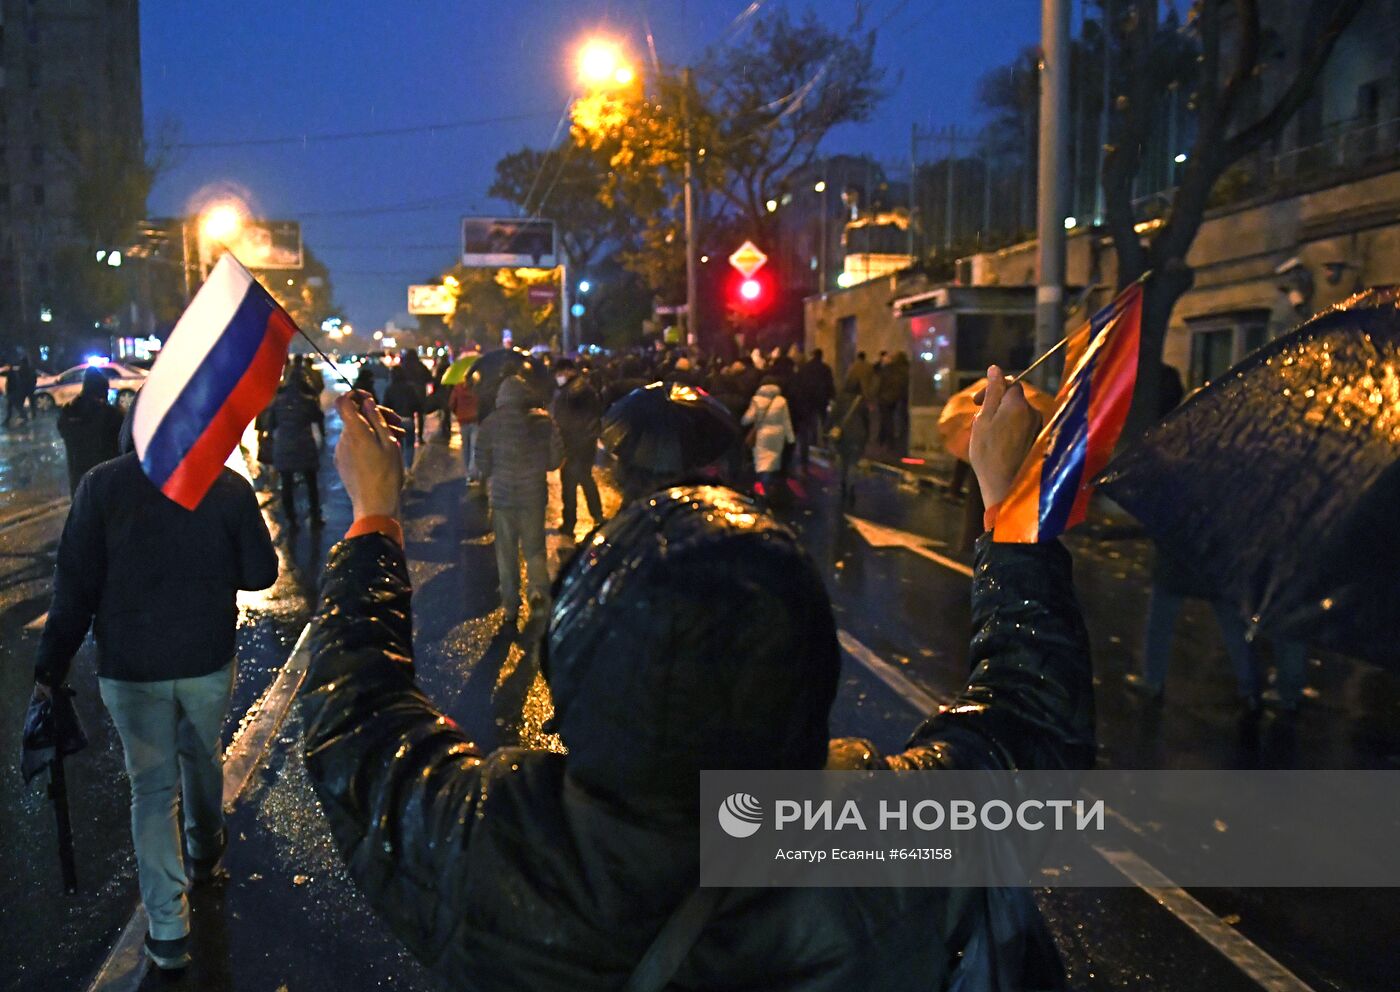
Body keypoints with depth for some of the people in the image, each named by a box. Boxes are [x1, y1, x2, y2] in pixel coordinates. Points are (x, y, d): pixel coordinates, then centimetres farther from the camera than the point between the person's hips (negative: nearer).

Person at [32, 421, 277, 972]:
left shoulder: (101, 484, -12)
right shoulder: (230, 486, -12)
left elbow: (75, 584, -9)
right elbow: (260, 572, -6)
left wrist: (52, 665, -2)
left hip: (129, 665, 0)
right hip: (208, 658, 1)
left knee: (152, 786, 8)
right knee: (200, 755, 25)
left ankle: (167, 929, 11)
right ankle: (204, 852, 48)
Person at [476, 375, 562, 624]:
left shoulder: (491, 423, -6)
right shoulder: (543, 421, -5)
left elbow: (481, 460, -3)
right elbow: (556, 457, -1)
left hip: (502, 494, 0)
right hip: (534, 494, 0)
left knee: (506, 553, 12)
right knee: (534, 548, 13)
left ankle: (511, 608, 16)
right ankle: (537, 590, -10)